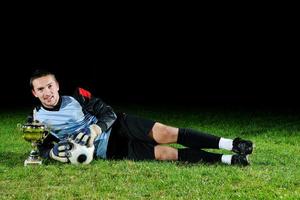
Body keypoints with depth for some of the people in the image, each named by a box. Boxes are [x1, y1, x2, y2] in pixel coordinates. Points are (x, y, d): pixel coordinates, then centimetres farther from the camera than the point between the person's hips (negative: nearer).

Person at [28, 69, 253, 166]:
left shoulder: (76, 97, -1)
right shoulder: (38, 119, -2)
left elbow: (108, 113, -2)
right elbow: (41, 146, 6)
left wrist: (96, 128, -23)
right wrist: (53, 152, -18)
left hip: (116, 126, 2)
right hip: (107, 149, -2)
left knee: (161, 133, -25)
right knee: (163, 153, -20)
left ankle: (231, 145, -27)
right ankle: (228, 160, -23)